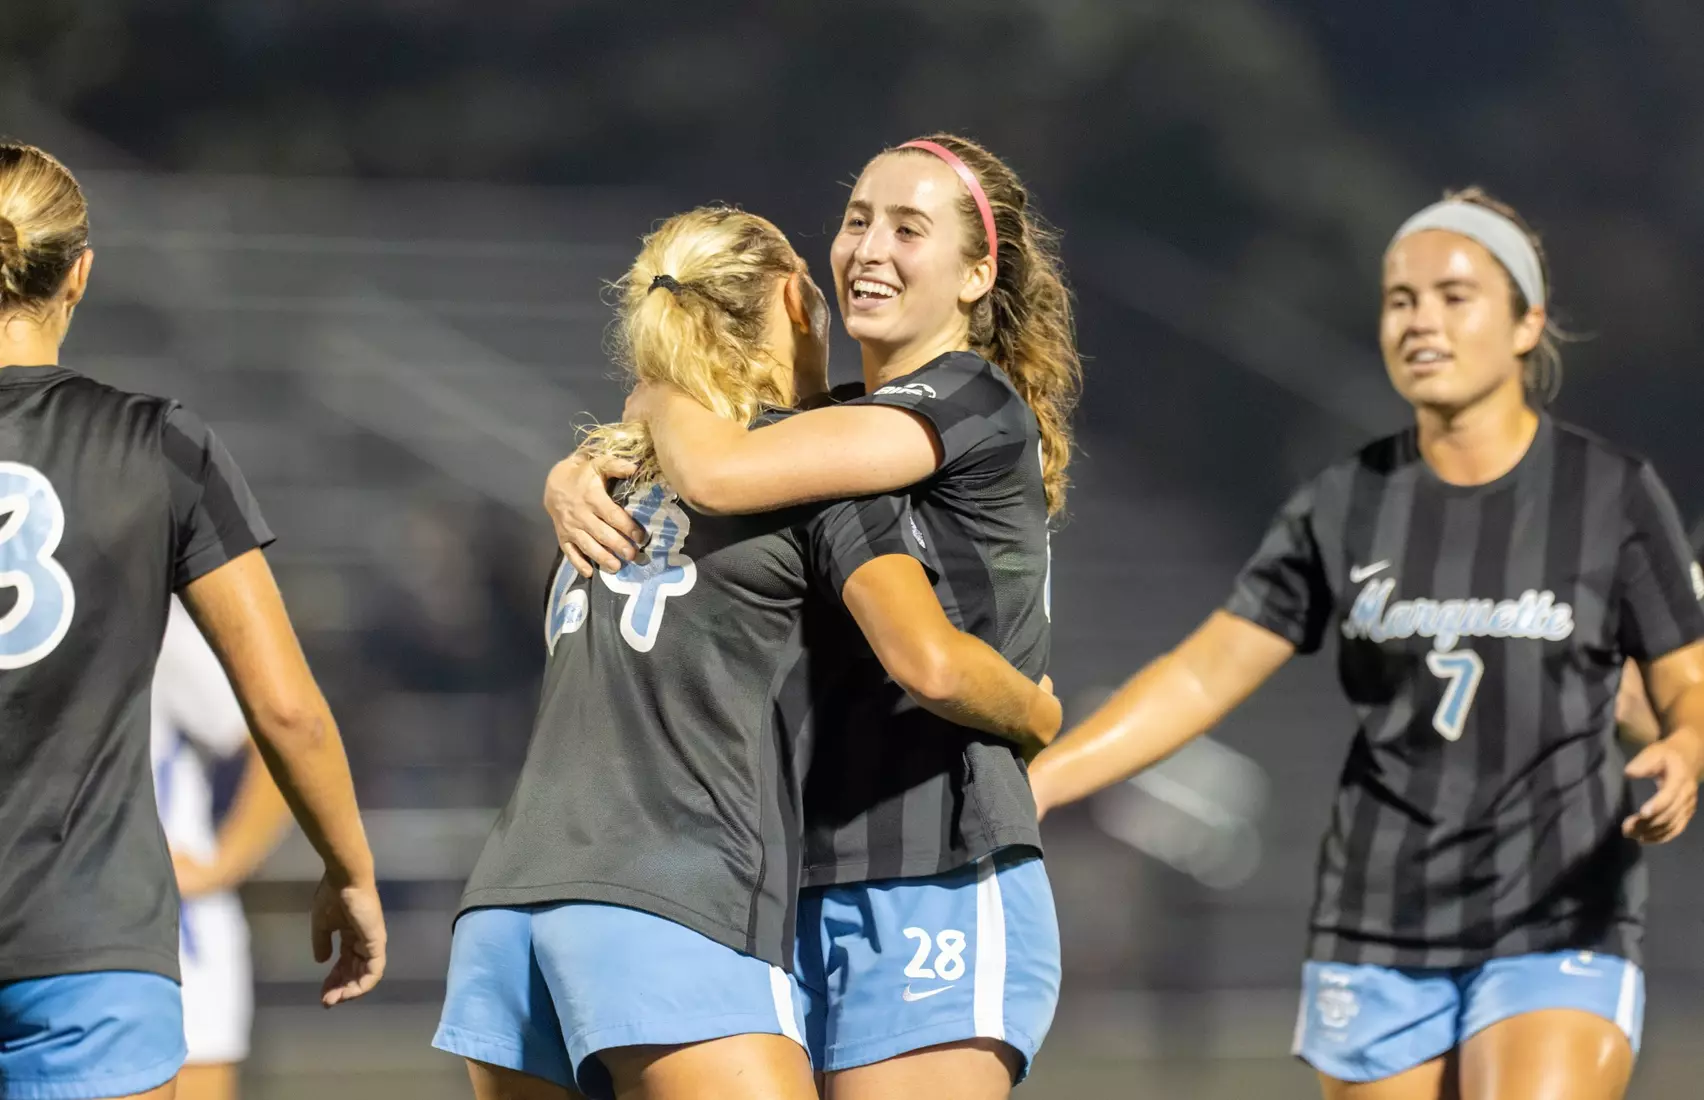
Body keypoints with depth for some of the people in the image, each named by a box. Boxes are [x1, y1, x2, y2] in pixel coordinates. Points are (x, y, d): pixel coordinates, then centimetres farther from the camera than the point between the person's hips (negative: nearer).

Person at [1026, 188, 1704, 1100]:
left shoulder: (1614, 494, -5)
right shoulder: (1344, 506, 1)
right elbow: (1200, 676, 2)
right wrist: (1026, 784, -8)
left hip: (1558, 932, -3)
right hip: (1380, 936, 3)